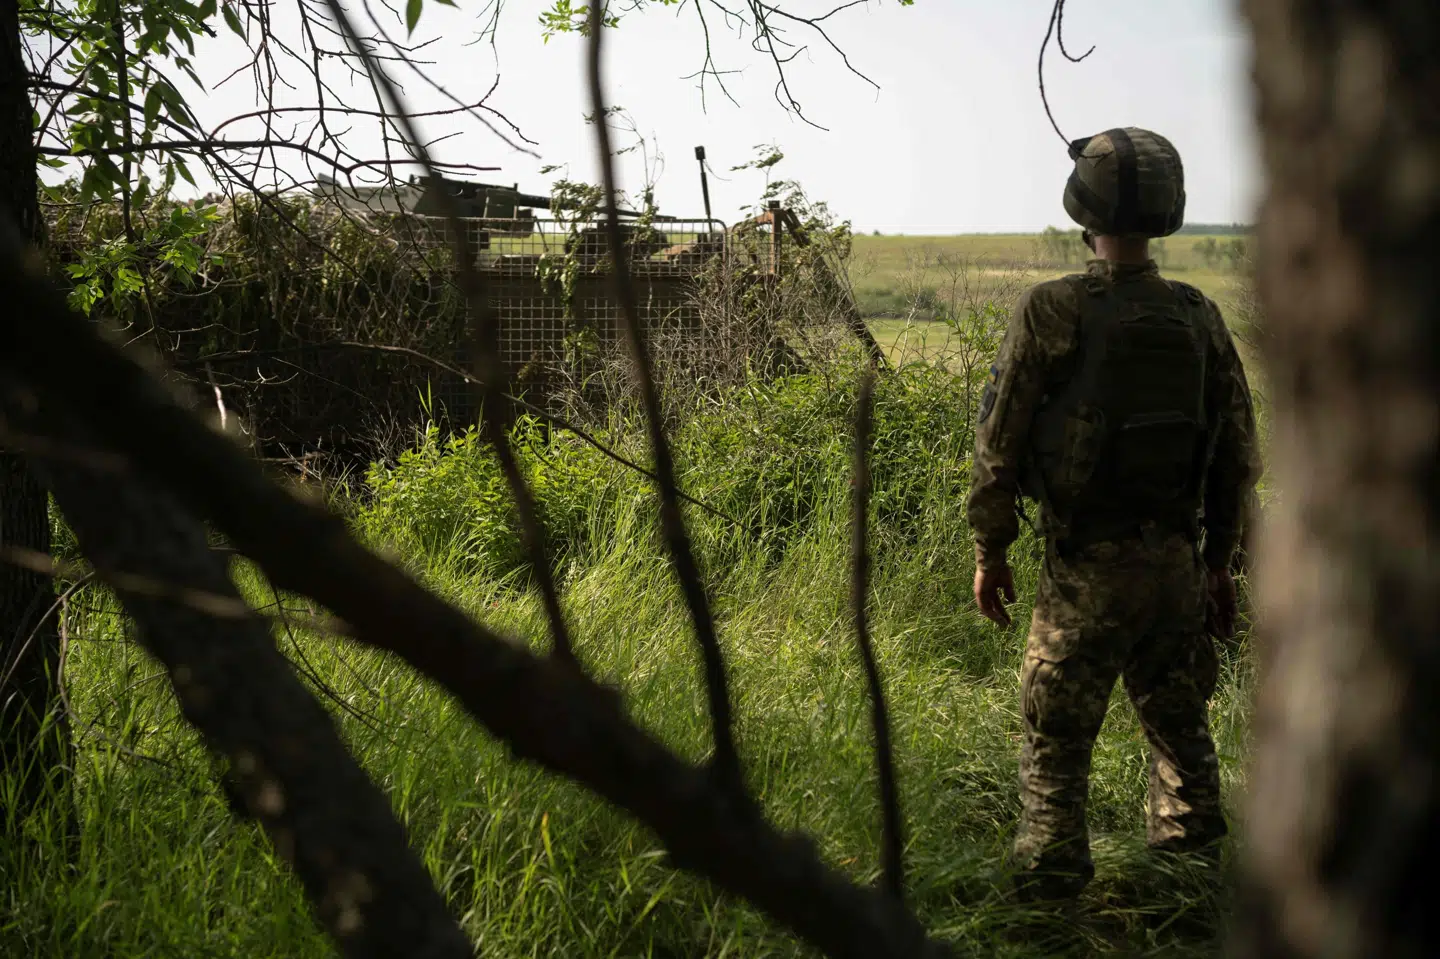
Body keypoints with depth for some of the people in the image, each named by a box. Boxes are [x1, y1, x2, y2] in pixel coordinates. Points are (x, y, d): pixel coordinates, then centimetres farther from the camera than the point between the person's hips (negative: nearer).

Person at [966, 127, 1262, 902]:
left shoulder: (1051, 312, -12)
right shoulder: (1200, 318, 2)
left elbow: (1000, 445, -9)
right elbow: (1238, 454, 7)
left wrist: (989, 552, 2)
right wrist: (1219, 561, 17)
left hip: (1086, 567, -5)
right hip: (1178, 562, 5)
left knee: (1057, 743, 6)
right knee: (1180, 728, 19)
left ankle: (1050, 893, 11)